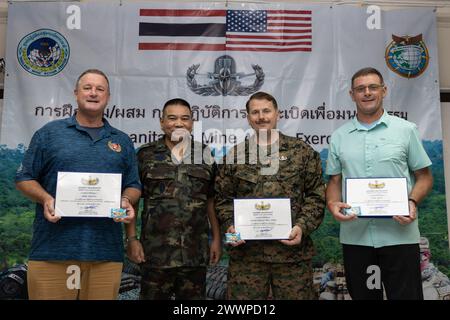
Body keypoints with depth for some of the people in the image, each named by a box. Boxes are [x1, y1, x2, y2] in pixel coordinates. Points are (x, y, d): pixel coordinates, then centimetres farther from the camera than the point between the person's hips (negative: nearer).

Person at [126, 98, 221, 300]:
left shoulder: (205, 156, 8)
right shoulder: (145, 155, 3)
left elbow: (212, 202, 11)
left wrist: (216, 238, 7)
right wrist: (132, 238, -3)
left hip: (195, 253, 2)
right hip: (156, 251, -1)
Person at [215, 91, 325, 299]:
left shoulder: (302, 151, 5)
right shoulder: (235, 154, 8)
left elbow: (316, 195, 4)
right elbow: (223, 198, 11)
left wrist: (302, 226, -9)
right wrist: (230, 225, -5)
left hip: (292, 248, 0)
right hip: (246, 251, 1)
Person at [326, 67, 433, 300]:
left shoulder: (406, 130, 3)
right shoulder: (339, 136, 9)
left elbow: (424, 176, 5)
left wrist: (412, 202, -13)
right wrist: (333, 204, -8)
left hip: (399, 234, -2)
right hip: (354, 235, 2)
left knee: (405, 294, 5)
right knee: (361, 295, 14)